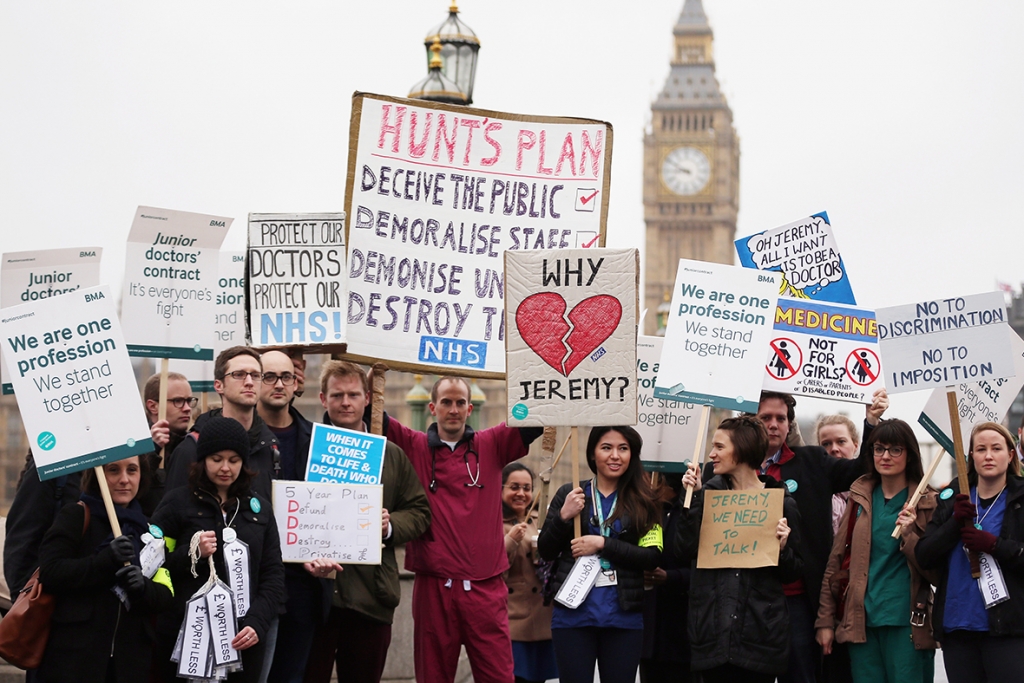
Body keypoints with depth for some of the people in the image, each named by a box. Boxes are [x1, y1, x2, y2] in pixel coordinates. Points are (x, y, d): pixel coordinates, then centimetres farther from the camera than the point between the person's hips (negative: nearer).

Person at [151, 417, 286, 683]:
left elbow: (273, 573, 9)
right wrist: (191, 554, -18)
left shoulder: (258, 507, 13)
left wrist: (257, 622, -5)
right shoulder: (177, 502, 1)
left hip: (244, 639, 3)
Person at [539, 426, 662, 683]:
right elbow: (546, 552, 5)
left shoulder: (643, 501, 2)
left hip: (624, 616, 0)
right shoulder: (570, 494, 4)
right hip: (572, 613, 0)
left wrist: (603, 544, -14)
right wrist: (564, 517, -11)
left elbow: (652, 557, -5)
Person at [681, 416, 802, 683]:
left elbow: (791, 573, 6)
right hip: (712, 628, 2)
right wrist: (692, 497, -5)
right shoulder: (709, 493, 7)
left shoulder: (781, 501, 1)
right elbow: (685, 550, -3)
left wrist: (782, 547, -14)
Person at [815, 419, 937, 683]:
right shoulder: (860, 496, 10)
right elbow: (836, 560, 11)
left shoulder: (926, 502, 1)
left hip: (906, 624, -3)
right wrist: (825, 620, 7)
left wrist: (909, 535, -17)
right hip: (861, 621, 3)